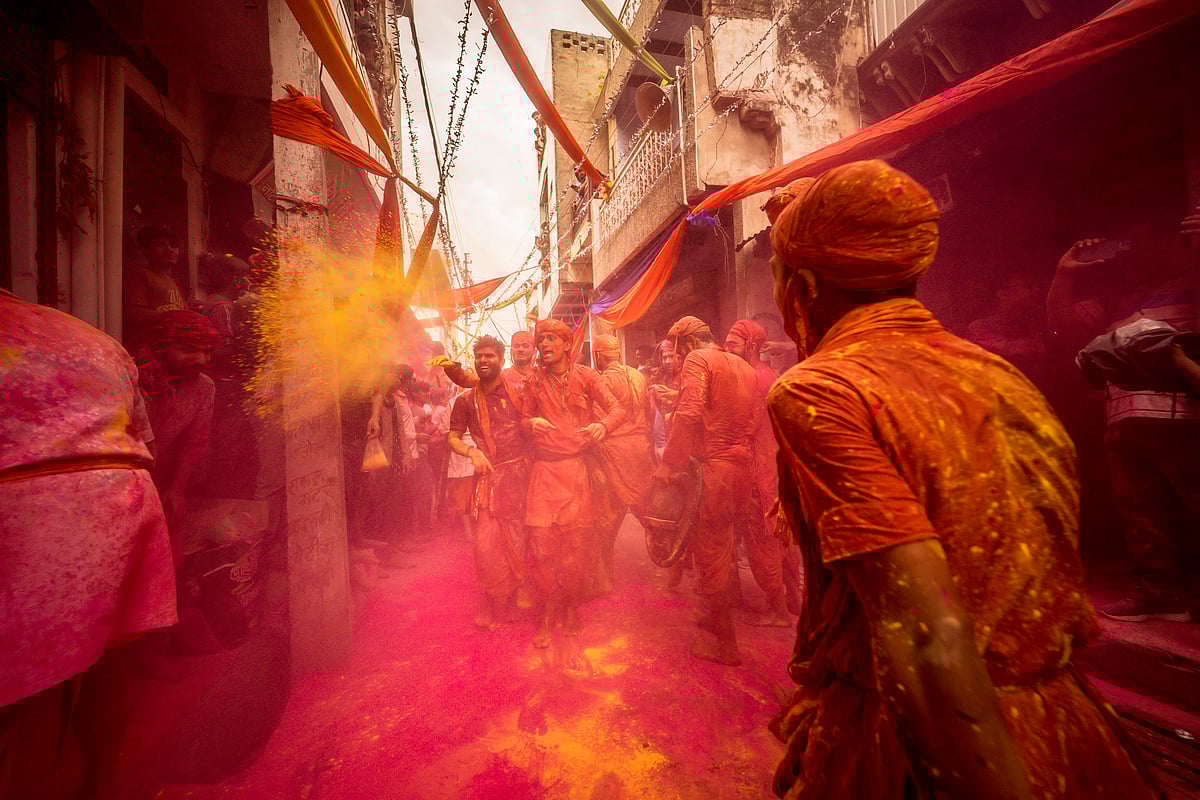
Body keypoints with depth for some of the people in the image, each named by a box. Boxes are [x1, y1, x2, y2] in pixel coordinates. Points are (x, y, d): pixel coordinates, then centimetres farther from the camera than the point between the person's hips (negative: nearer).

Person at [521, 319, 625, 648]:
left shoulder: (586, 376, 3)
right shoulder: (534, 381, 7)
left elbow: (617, 409, 0)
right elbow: (523, 419, 14)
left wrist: (603, 425, -20)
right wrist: (532, 423, -10)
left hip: (576, 467, -1)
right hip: (544, 469, 1)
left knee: (574, 544, 6)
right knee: (541, 542, -3)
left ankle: (570, 612, 29)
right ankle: (545, 617, 18)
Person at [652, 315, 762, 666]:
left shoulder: (698, 360, -7)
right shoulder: (744, 367, 16)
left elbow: (689, 414, -21)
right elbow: (754, 419, 14)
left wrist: (669, 463, -18)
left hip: (712, 467, -8)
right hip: (743, 468, 9)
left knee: (710, 555, 4)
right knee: (724, 548, 22)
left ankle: (726, 646, 17)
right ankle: (716, 616, 41)